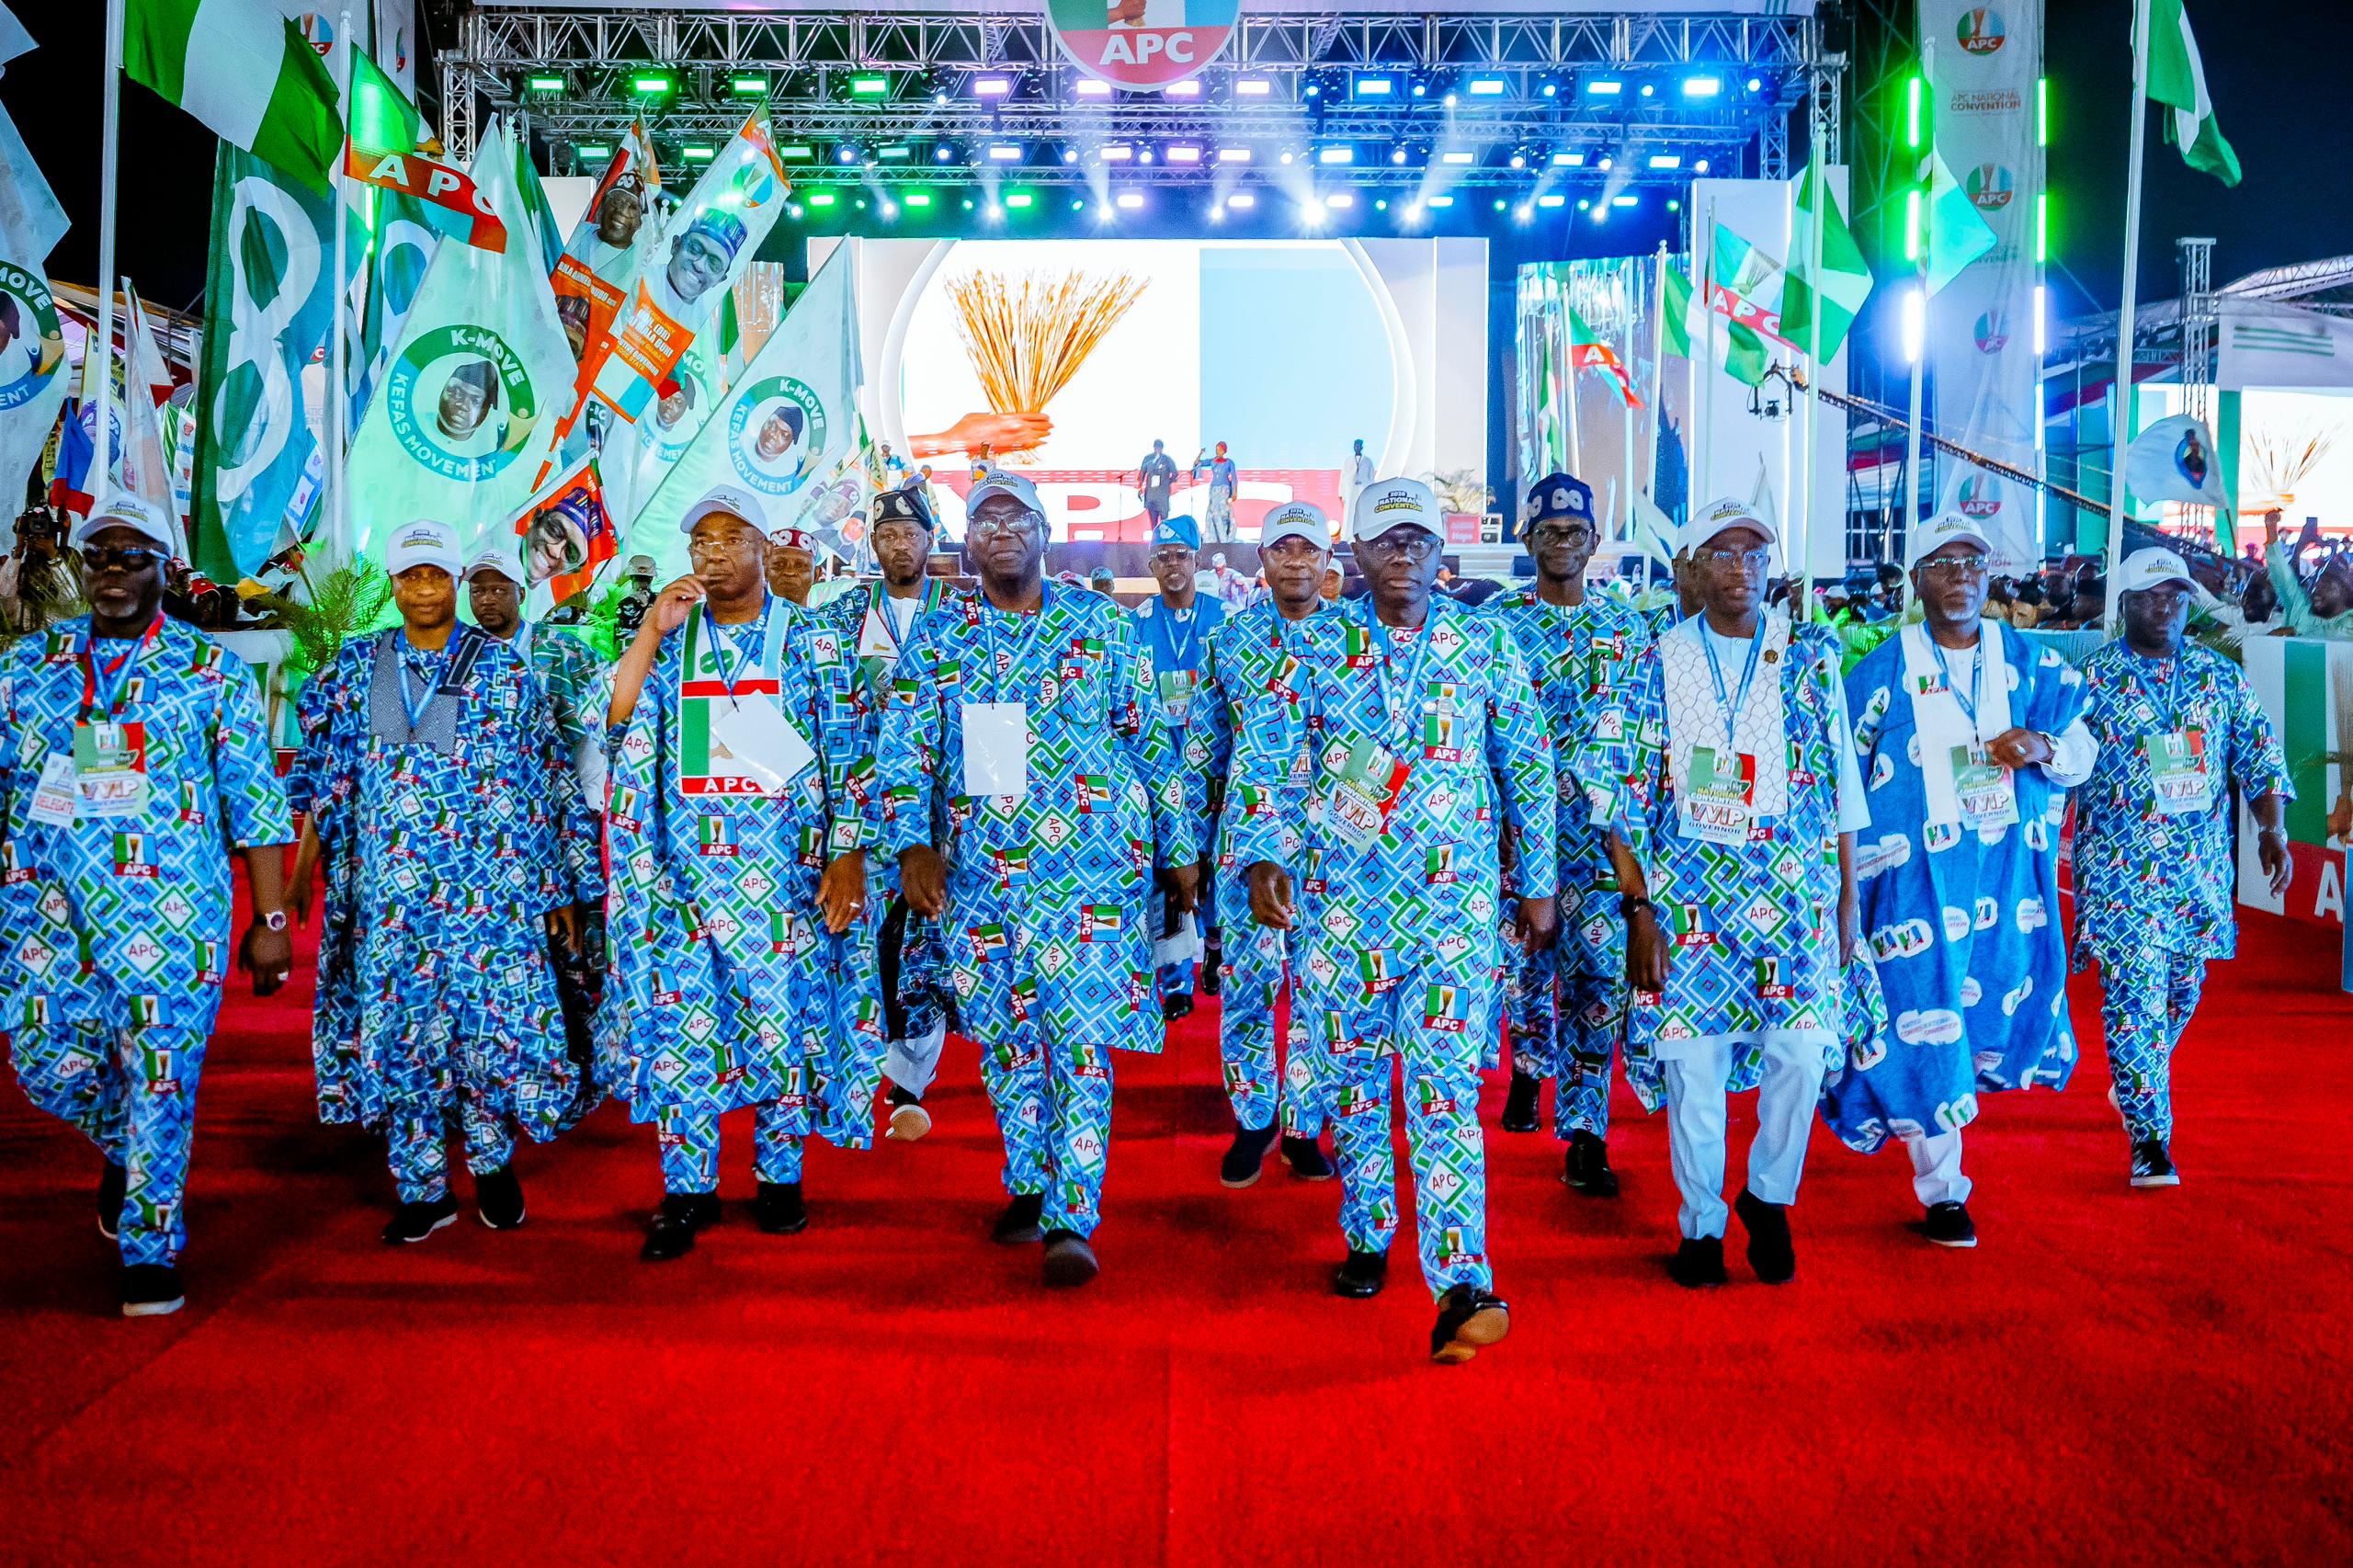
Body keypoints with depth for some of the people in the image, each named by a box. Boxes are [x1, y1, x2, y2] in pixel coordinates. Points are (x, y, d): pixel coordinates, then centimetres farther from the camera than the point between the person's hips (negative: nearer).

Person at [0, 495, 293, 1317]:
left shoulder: (213, 671, 1)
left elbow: (256, 803, 0)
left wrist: (270, 920, -2)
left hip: (171, 914, -3)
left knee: (161, 1080, -1)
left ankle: (150, 1249, 15)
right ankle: (123, 1147, 40)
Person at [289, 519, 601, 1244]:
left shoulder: (503, 671, 2)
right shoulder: (356, 666, 9)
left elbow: (550, 781, 4)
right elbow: (320, 766, 16)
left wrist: (564, 886, 1)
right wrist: (302, 864, 8)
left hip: (488, 885, -2)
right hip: (387, 891, 2)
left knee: (494, 1018, -8)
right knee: (396, 1027, 2)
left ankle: (492, 1158, 18)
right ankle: (423, 1188, 15)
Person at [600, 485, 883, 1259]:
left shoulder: (812, 641, 3)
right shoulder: (668, 640, 10)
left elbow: (846, 757, 0)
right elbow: (613, 725, -3)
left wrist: (847, 860, -8)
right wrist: (651, 632, -10)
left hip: (786, 868, -2)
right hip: (687, 870, 2)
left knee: (784, 1016, 3)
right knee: (681, 1023, 0)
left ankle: (780, 1176, 18)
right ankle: (686, 1190, 9)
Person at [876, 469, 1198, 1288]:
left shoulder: (1101, 626, 4)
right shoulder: (934, 637, 7)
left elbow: (1152, 742, 8)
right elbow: (904, 750, 2)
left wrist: (1179, 849, 7)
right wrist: (912, 846, -13)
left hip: (1091, 868, -2)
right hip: (979, 874, 3)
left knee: (1080, 1040, -8)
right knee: (1005, 1038, 11)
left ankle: (1072, 1221, -6)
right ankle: (1030, 1185, 28)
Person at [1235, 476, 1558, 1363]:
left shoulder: (1485, 644, 5)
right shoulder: (1316, 645, 4)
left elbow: (1529, 765, 11)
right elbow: (1260, 752, 4)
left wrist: (1539, 881, 12)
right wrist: (1261, 856, -8)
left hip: (1454, 899, -1)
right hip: (1337, 898, 2)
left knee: (1444, 1084, -12)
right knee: (1355, 1077, 11)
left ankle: (1461, 1288, -16)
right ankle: (1366, 1241, 30)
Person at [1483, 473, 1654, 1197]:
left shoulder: (1627, 625, 9)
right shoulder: (1497, 621, 2)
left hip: (1604, 822, 1)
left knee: (1600, 967, -7)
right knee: (1529, 955, 8)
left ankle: (1585, 1134, -1)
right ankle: (1529, 1069, 38)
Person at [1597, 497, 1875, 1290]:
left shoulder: (1812, 655, 6)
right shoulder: (1660, 664, 3)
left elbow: (1841, 784, 8)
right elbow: (1628, 798, 2)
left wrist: (1846, 899, 5)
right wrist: (1638, 909, -5)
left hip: (1795, 888, 1)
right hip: (1688, 891, 0)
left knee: (1802, 1049, -6)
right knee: (1691, 1056, 0)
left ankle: (1769, 1197, 20)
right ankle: (1701, 1224, 18)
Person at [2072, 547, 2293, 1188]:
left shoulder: (2222, 677, 8)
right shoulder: (2090, 678, -2)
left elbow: (2259, 756, 9)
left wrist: (2272, 831, -3)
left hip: (2202, 870, 4)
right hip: (2120, 870, -4)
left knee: (2180, 993, 14)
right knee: (2134, 995, -10)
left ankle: (2137, 1085, 39)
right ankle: (2150, 1137, -6)